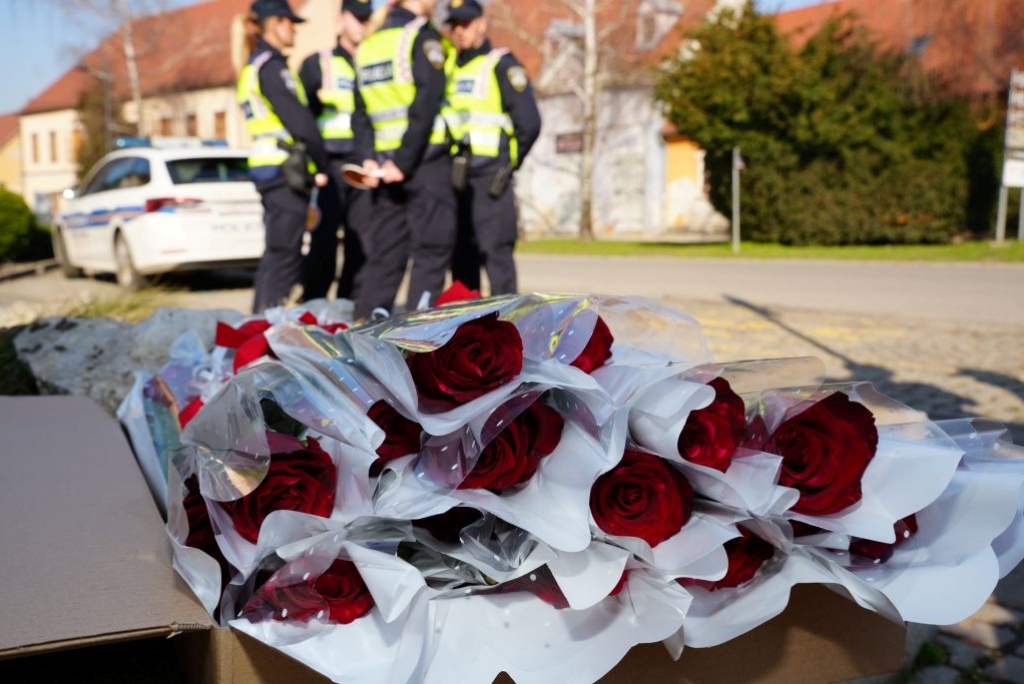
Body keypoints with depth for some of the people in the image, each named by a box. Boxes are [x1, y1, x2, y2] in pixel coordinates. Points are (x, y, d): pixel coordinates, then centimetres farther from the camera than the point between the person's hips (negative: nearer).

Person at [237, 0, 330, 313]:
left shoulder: (251, 69, 20)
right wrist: (321, 166, -7)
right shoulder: (272, 67, -11)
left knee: (278, 254, 15)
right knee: (283, 255, -8)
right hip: (285, 170, -10)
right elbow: (300, 121, -16)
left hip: (265, 168, 10)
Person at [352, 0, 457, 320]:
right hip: (426, 158, -7)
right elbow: (426, 103, -16)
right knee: (432, 249, -3)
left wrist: (369, 158, 5)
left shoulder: (368, 44, 16)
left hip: (385, 162, 7)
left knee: (385, 252, 11)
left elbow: (361, 111, 12)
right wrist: (405, 162, -16)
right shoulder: (423, 36, -5)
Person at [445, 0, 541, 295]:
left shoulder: (502, 65, -2)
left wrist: (508, 164, -4)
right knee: (460, 257, 10)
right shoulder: (450, 69, 18)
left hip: (489, 180, -7)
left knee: (495, 252, -10)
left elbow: (529, 123, -8)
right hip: (456, 178, 7)